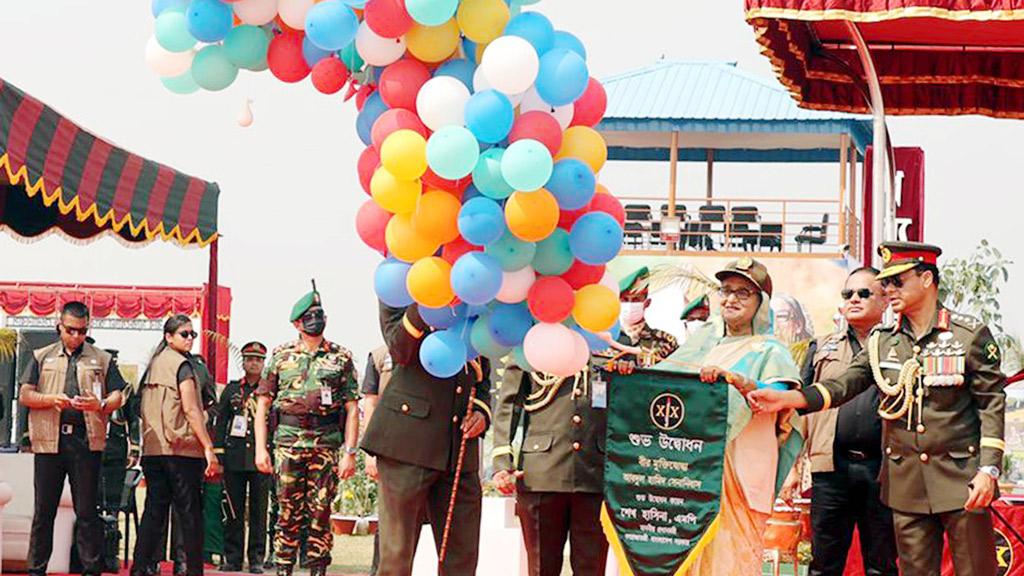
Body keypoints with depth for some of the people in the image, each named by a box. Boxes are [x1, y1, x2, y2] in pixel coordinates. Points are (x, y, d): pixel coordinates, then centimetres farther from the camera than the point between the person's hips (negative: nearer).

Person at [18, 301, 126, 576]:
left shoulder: (102, 359, 13)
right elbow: (24, 396, 7)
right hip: (49, 439, 1)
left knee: (87, 510, 0)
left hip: (86, 440, 0)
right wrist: (52, 400, -12)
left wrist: (100, 405, -14)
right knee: (43, 509, 4)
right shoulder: (42, 357, 13)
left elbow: (117, 397, 9)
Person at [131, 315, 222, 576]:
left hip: (152, 449, 7)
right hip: (182, 447, -7)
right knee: (190, 512, -3)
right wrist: (209, 448, -13)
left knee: (154, 510, 6)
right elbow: (191, 410, -13)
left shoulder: (153, 365, 15)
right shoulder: (181, 364, -7)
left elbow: (143, 410, 18)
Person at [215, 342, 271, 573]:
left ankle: (256, 559, 4)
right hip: (235, 457, 2)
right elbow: (220, 423, 12)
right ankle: (232, 558, 7)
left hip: (261, 458, -2)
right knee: (233, 510, 2)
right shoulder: (231, 389, 13)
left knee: (259, 510, -1)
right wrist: (217, 455, 3)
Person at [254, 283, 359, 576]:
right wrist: (261, 448, 0)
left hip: (327, 445, 0)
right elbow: (263, 404, 8)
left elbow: (352, 408, 4)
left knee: (320, 513, 1)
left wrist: (350, 453, -3)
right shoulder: (281, 356, 8)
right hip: (288, 442, 0)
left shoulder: (341, 357, 7)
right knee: (288, 512, 1)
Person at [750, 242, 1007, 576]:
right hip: (906, 483, 4)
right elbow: (845, 385, 1)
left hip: (962, 478, -4)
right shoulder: (882, 341, 9)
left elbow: (992, 404, -4)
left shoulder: (971, 335, -2)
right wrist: (786, 399, -15)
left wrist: (989, 469, -13)